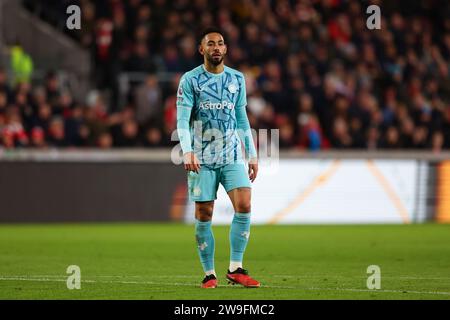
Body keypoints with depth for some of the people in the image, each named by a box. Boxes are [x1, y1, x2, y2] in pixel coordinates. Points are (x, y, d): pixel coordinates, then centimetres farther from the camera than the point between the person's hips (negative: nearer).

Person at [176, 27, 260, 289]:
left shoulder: (237, 79, 9)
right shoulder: (190, 80, -2)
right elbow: (182, 120, -10)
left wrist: (252, 155, 11)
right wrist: (187, 151, -25)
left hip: (232, 156, 3)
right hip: (202, 159, -2)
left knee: (244, 206, -14)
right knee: (204, 216, -1)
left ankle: (236, 269, -7)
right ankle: (209, 274, 10)